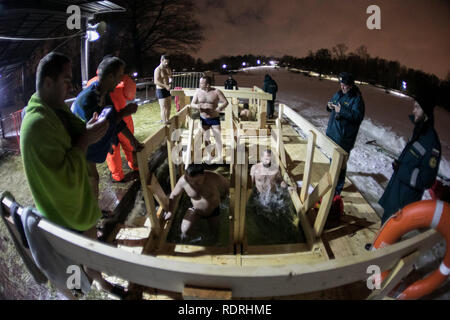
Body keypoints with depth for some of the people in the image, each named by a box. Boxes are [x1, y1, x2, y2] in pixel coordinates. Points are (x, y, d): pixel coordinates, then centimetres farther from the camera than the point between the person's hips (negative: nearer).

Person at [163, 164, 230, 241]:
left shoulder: (214, 178, -36)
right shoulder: (183, 181, -30)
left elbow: (227, 185, -13)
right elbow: (173, 195, -10)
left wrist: (221, 199, 0)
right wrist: (170, 211, -6)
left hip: (213, 210, 0)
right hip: (196, 209, 0)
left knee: (214, 234, 17)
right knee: (185, 231, -18)